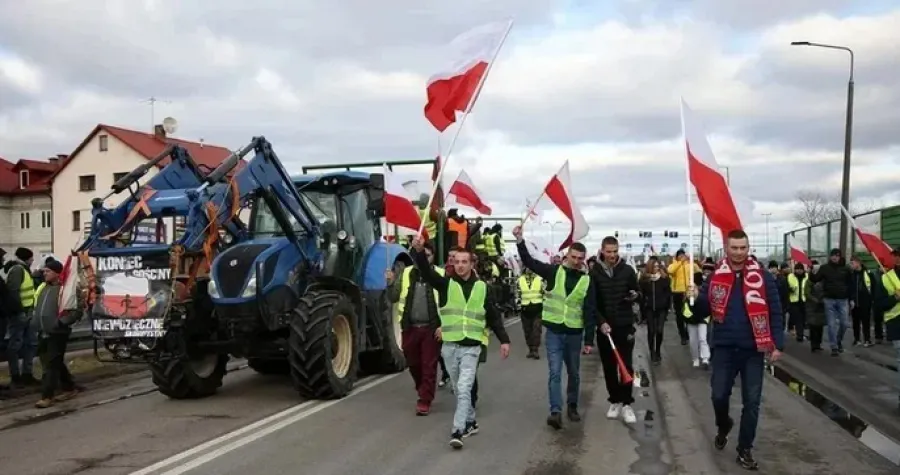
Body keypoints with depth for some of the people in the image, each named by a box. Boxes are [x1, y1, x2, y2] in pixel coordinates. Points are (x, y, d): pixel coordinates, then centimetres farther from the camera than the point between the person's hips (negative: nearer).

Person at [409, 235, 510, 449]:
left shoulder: (481, 288, 5)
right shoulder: (446, 284, 1)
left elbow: (493, 317, 10)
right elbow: (426, 271, -18)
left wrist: (504, 340, 4)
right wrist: (419, 251, -36)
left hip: (471, 347, -1)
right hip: (449, 346, 2)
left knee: (464, 389, -11)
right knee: (458, 390, 14)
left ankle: (458, 431, -11)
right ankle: (471, 422, 32)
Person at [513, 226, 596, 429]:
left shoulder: (587, 281, 0)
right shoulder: (554, 271, -1)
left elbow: (590, 311, -1)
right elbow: (529, 261, -7)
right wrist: (520, 239, -21)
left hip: (574, 333, 2)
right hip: (554, 332, -1)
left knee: (574, 373, 14)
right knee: (554, 372, -7)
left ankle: (572, 406, 30)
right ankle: (556, 411, -10)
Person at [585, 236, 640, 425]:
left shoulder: (627, 270, -1)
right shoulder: (595, 273, -3)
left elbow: (637, 293, 7)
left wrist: (635, 296, -16)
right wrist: (601, 322, -14)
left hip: (625, 326, -1)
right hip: (604, 326, 1)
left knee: (626, 366, -1)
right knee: (609, 367, 9)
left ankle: (627, 404, 6)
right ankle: (615, 401, 21)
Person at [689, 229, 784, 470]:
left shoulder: (763, 277, -4)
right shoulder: (715, 276, 2)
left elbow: (775, 312, -2)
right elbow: (703, 312, 5)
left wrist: (777, 344, -8)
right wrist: (697, 299, -16)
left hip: (753, 349, -1)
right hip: (724, 348, 1)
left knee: (751, 402, 4)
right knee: (719, 395, 5)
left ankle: (744, 450, 19)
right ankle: (723, 426, 37)